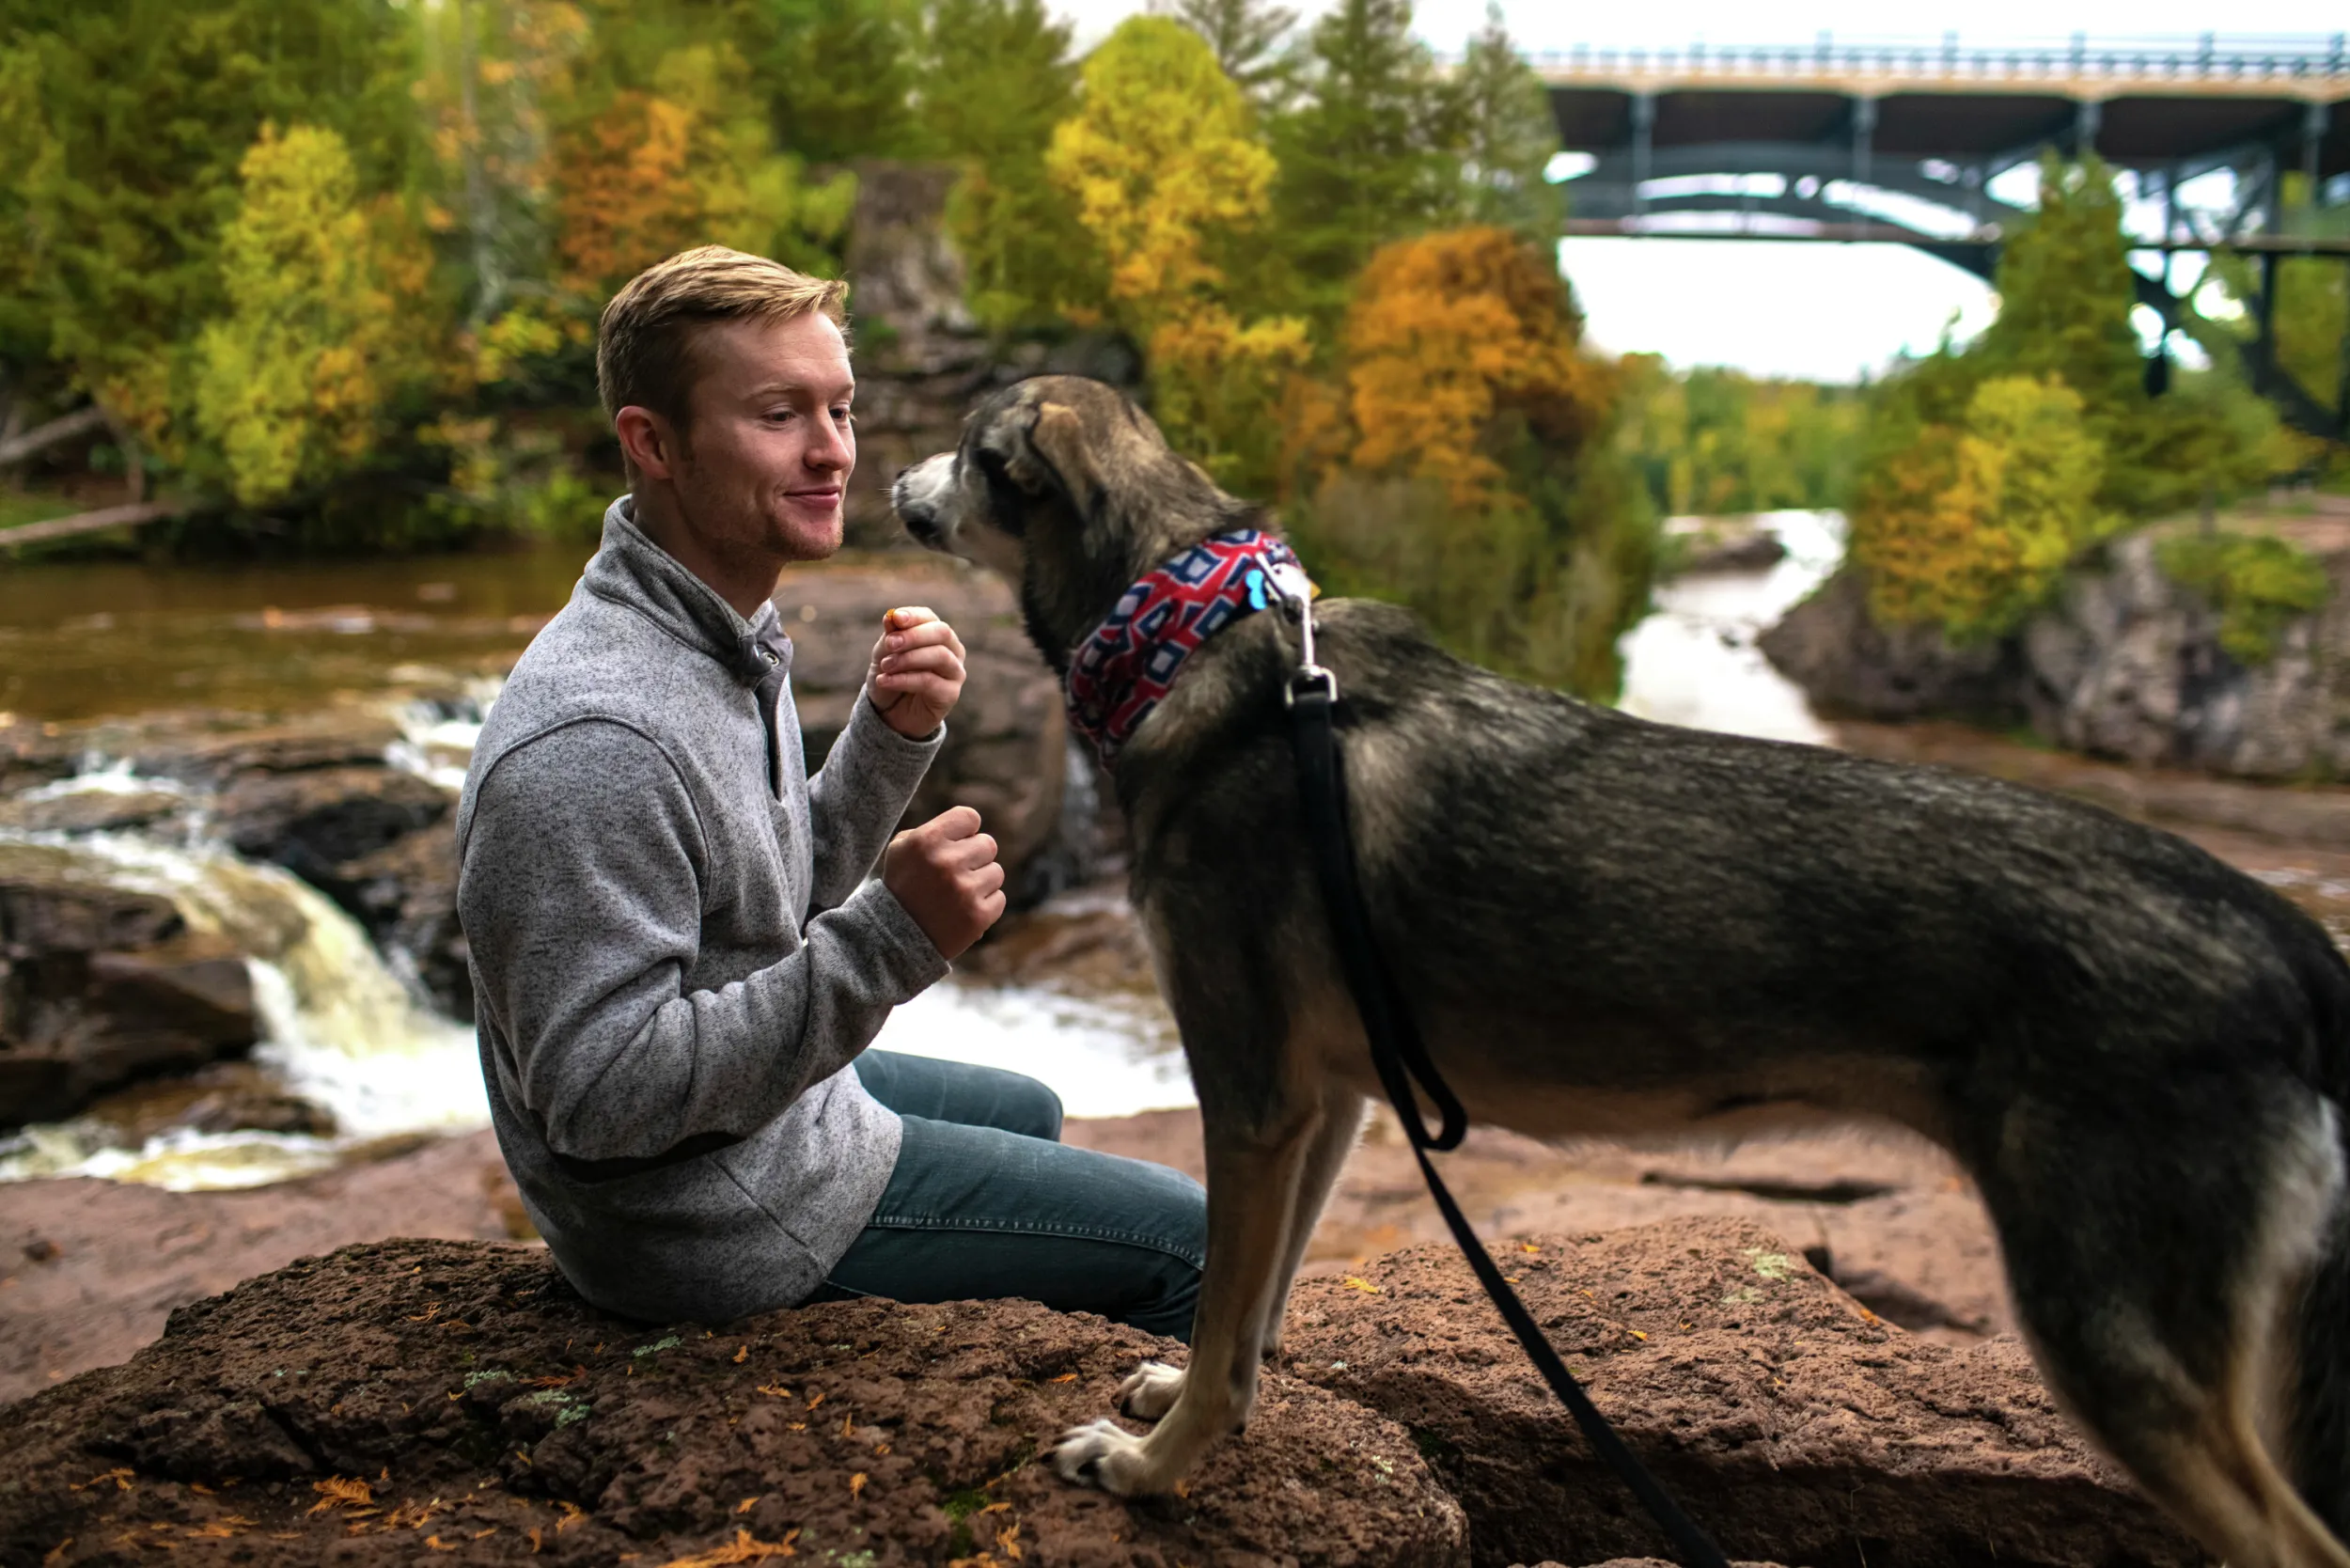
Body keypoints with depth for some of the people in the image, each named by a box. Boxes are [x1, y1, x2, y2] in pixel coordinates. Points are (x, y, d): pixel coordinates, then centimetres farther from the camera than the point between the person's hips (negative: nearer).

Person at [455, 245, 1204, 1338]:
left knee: (1025, 1115, 33)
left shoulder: (726, 634, 1)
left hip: (777, 1097, 10)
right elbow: (602, 1094, -32)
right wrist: (890, 940, -35)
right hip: (706, 1224, -10)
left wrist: (893, 737, -7)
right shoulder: (597, 738, -32)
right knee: (1183, 1239, 1)